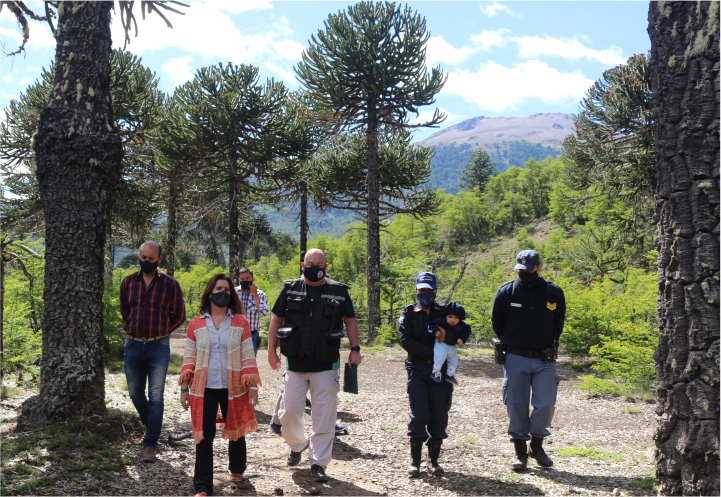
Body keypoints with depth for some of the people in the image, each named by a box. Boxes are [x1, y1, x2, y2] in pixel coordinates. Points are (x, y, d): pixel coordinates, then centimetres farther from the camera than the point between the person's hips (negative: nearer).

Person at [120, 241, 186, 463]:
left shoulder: (170, 284, -5)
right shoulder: (128, 282, 4)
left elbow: (179, 315, 4)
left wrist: (159, 331, 4)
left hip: (158, 346, -3)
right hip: (133, 345, 3)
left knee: (155, 396, -3)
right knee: (135, 393, 12)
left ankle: (151, 443, 5)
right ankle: (150, 425, 38)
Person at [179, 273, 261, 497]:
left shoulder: (240, 322, -1)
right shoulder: (195, 324, 2)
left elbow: (248, 357, 0)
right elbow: (189, 358, 5)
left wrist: (253, 387, -4)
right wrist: (184, 388, 3)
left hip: (233, 388, 0)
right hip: (204, 388, 0)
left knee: (236, 431, 14)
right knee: (204, 437, 0)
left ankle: (237, 470, 39)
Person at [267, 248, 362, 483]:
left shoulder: (339, 291, 1)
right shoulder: (290, 289, 2)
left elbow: (350, 320, 9)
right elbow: (276, 319, 8)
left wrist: (355, 349, 1)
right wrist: (271, 350, 4)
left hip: (326, 365, -1)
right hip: (295, 364, 1)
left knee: (324, 417, 1)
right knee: (288, 412, 6)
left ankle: (318, 463, 14)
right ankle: (297, 445, 35)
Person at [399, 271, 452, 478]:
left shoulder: (444, 312, 8)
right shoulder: (409, 313, 4)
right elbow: (405, 340, -7)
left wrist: (448, 334, -17)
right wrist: (431, 351, -16)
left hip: (440, 370, 2)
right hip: (417, 370, -1)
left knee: (439, 416, 3)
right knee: (419, 415, -7)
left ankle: (434, 460, 17)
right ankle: (415, 460, 8)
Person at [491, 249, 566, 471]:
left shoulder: (554, 293, -1)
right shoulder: (506, 292, -5)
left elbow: (558, 325, 13)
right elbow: (497, 323, 8)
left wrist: (548, 347, 11)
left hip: (545, 359, 1)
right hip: (515, 359, -1)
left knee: (545, 405, -1)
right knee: (516, 405, 3)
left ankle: (536, 445, 22)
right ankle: (520, 451, 16)